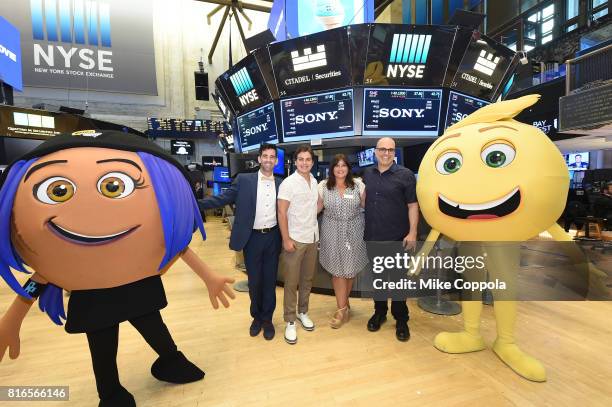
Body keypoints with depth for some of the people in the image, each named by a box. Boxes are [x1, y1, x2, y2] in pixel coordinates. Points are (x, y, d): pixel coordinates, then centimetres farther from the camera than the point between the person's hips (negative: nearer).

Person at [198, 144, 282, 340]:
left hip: (273, 237, 2)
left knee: (270, 280, 11)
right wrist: (196, 203, -15)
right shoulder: (244, 180, -3)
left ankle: (267, 319, 31)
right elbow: (223, 198, -7)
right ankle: (256, 317, 35)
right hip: (252, 238, -1)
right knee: (254, 281, 12)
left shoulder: (281, 184, 3)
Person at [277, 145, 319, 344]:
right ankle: (290, 321, 17)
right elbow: (281, 213, -13)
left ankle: (303, 312, 34)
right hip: (294, 239, -6)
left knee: (307, 279, 16)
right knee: (291, 282, 4)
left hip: (312, 238, 6)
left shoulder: (314, 181, 8)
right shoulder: (288, 183, -11)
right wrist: (286, 240, -17)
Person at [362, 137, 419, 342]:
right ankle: (379, 312, 35)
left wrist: (412, 233, -14)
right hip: (372, 236, 4)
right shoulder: (367, 174, 7)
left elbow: (412, 205, -7)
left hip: (397, 238, -4)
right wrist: (365, 228, 9)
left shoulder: (405, 175, -6)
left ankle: (401, 319, 27)